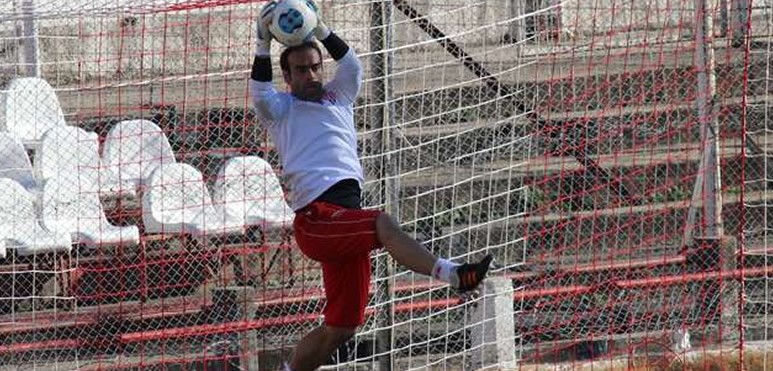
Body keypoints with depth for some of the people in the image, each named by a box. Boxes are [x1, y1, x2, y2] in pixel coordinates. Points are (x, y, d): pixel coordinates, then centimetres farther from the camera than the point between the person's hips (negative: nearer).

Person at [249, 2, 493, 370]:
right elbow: (260, 92, -7)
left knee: (341, 326, 6)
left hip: (346, 222, 6)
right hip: (316, 218, -6)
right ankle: (451, 273, -51)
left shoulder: (337, 98, 27)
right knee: (383, 223, -33)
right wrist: (263, 43, -15)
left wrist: (320, 30, -1)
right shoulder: (279, 108, 15)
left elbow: (352, 66, 9)